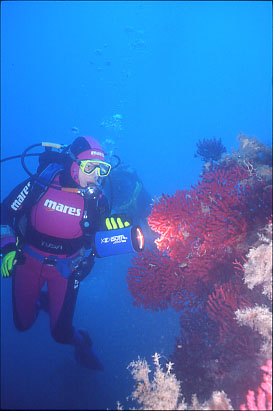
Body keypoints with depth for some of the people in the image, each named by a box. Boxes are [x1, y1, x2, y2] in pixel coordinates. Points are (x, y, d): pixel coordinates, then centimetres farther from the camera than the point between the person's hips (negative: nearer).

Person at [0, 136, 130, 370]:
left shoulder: (97, 199, -17)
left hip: (66, 269, 0)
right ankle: (41, 298, 47)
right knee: (23, 323, 13)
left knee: (61, 332, -4)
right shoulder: (41, 184, -21)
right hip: (29, 260, 1)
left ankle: (81, 343, 33)